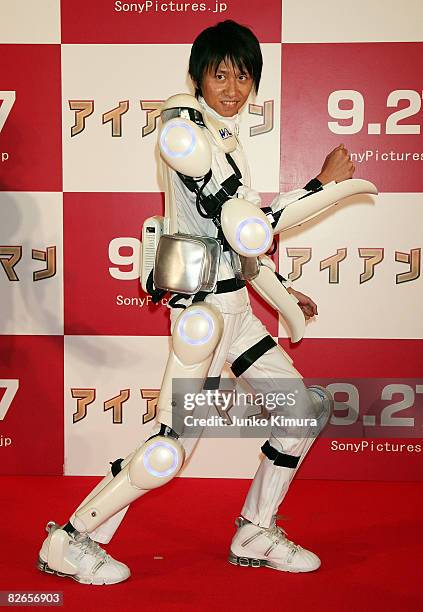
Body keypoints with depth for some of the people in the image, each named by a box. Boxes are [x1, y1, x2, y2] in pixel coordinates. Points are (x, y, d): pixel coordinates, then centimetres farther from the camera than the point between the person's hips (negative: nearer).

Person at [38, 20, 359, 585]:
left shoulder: (225, 135, 16)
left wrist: (280, 288, 21)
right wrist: (323, 181, -14)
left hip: (233, 302, 10)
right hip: (205, 304, -10)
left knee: (307, 406, 12)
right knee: (171, 447, -7)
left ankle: (255, 536, 23)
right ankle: (68, 543, 12)